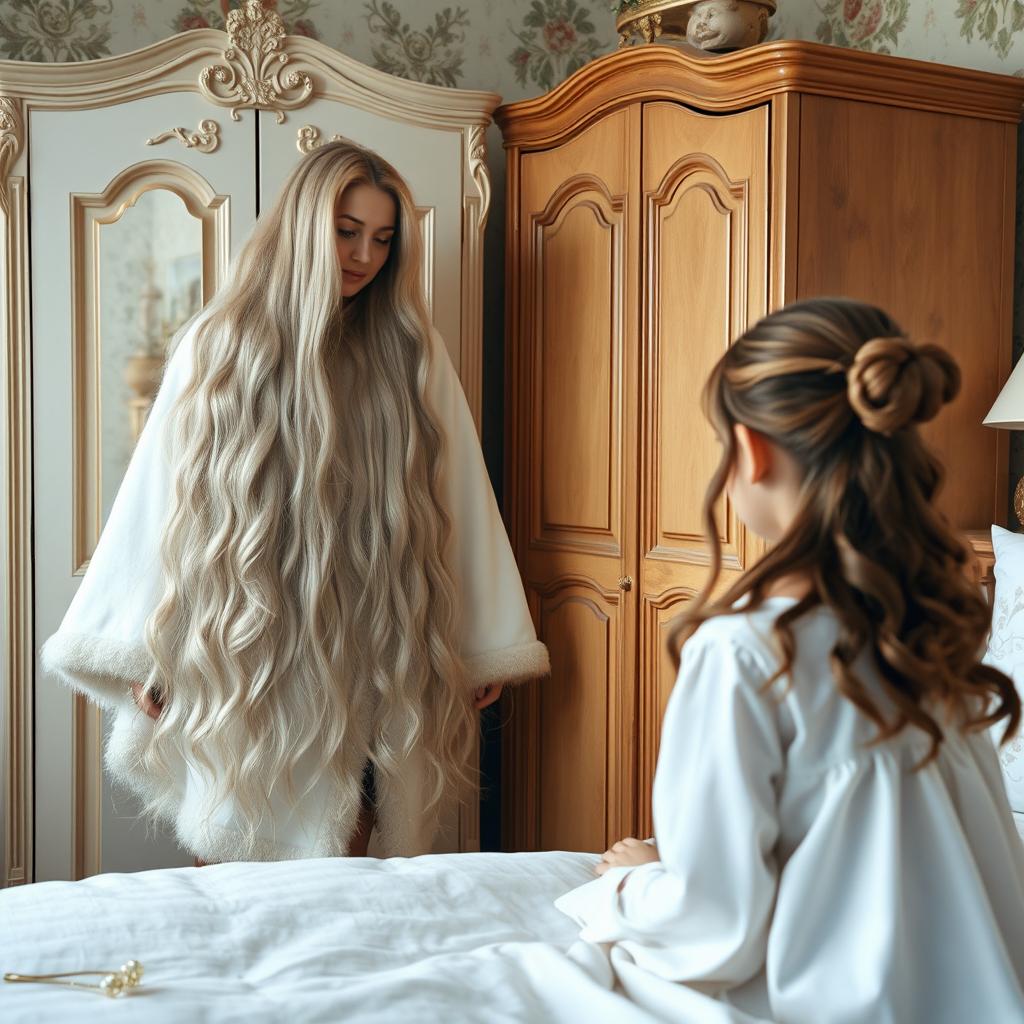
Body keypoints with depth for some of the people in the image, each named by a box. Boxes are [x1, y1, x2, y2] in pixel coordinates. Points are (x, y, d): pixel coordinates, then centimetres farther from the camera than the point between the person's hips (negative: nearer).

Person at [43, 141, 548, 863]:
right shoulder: (219, 348, 1)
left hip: (367, 663, 1)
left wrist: (489, 643, 5)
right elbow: (164, 502, 2)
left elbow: (459, 501, 4)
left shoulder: (411, 354, 4)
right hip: (240, 662, -1)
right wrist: (141, 650, 2)